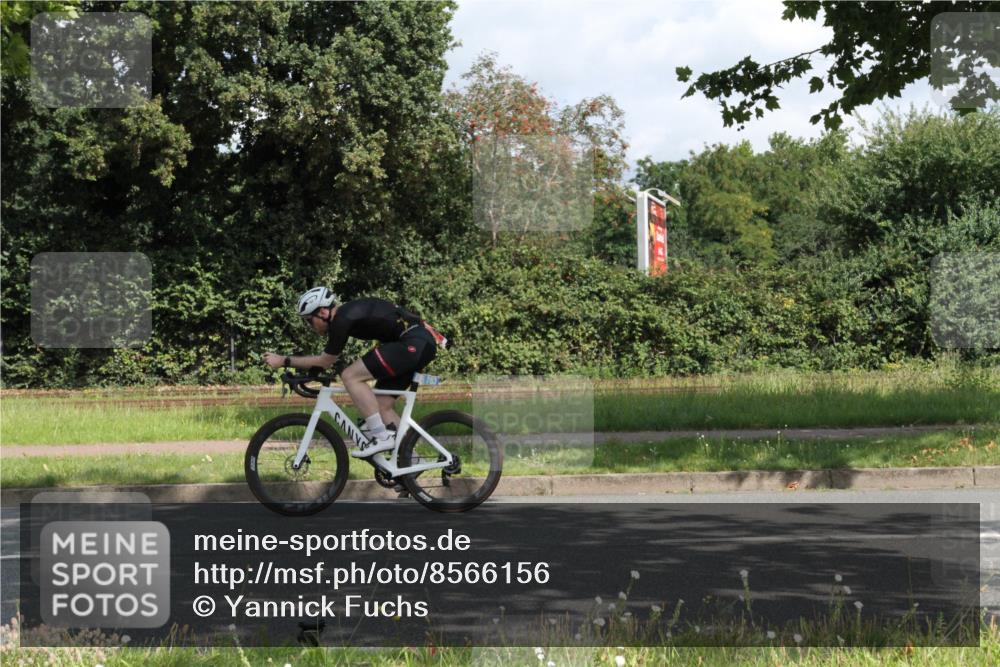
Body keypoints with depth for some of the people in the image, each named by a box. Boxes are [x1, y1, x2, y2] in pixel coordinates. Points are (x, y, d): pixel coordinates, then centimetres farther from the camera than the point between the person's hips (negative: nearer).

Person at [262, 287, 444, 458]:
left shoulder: (342, 319, -12)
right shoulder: (346, 313, 16)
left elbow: (325, 361, -4)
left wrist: (284, 361, 1)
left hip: (413, 343, -10)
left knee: (351, 376, -13)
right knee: (382, 404, 11)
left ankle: (381, 436, -12)